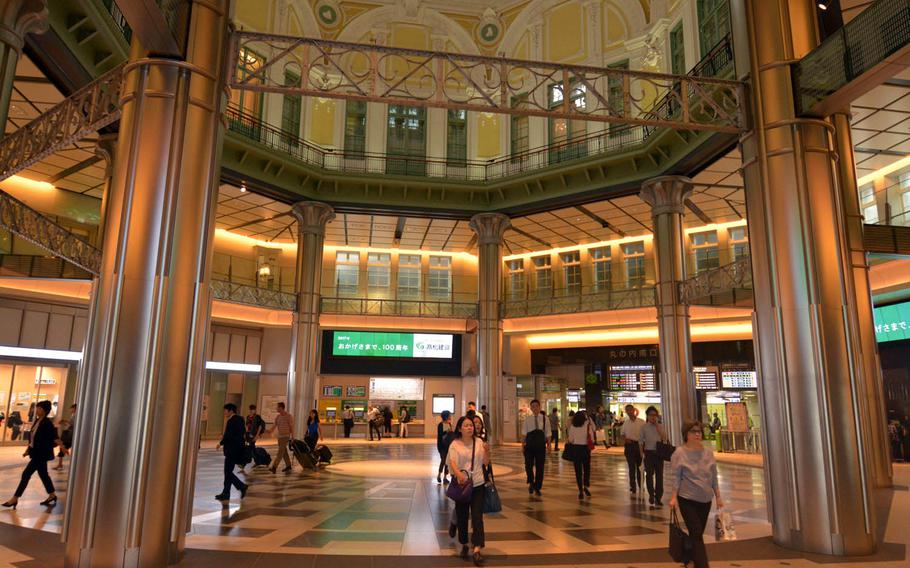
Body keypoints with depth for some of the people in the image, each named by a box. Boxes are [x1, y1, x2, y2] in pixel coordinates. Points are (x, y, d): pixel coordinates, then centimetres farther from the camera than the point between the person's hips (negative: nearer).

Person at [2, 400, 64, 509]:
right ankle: (52, 495, 26)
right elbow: (33, 437, 17)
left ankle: (15, 499, 5)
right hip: (37, 453, 9)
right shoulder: (37, 421, 9)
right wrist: (28, 450, 17)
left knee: (26, 474, -5)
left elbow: (54, 437, -21)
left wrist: (62, 446, -32)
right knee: (43, 474, 15)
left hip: (41, 454, -9)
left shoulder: (47, 423, -16)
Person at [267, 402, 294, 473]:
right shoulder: (278, 416, 8)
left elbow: (291, 427, -8)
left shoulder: (289, 416, -10)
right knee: (284, 451, 12)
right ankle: (288, 466, 22)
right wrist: (270, 431, -15)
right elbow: (274, 425, 5)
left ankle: (274, 467, -17)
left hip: (285, 436, -7)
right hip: (279, 436, 7)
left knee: (280, 451, -11)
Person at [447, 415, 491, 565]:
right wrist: (459, 474, -37)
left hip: (478, 485, 1)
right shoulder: (455, 445, -5)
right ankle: (464, 545, 32)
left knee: (477, 517, -6)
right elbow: (452, 462, -18)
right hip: (461, 485, -1)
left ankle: (477, 550, -6)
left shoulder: (479, 443, 3)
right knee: (462, 517, 11)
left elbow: (486, 463, 6)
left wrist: (487, 451, -13)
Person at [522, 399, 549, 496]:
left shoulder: (544, 418, 7)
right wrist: (522, 443, -2)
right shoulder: (527, 419, 7)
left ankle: (537, 487, 20)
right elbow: (524, 432, 5)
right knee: (528, 464, -7)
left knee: (540, 466, 5)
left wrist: (548, 444, 2)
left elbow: (547, 433, 7)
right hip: (530, 443, 0)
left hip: (541, 444, 0)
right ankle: (531, 483, 19)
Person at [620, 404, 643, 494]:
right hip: (629, 445, 2)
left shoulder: (641, 422, -5)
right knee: (631, 467, 4)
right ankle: (633, 487, 12)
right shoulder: (626, 423, 6)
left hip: (639, 445, -2)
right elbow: (622, 433, 17)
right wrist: (625, 439, -3)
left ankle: (640, 486, 23)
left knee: (639, 466, 8)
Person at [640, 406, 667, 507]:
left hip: (659, 452, 2)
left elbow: (664, 438, -7)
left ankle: (658, 498, 15)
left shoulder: (660, 426, 7)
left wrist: (657, 426, -10)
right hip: (649, 452, -2)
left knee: (659, 475, 4)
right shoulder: (644, 427, 2)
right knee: (649, 474, -7)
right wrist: (642, 453, -4)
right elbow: (641, 441, 3)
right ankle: (651, 494, 15)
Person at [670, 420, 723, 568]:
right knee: (697, 535, -7)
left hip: (706, 500, 5)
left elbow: (714, 477, 10)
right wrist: (674, 497, -15)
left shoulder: (708, 452, 4)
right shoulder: (679, 453, -10)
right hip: (687, 500, -5)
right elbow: (675, 477, -10)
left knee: (697, 534, 14)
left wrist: (718, 497, 8)